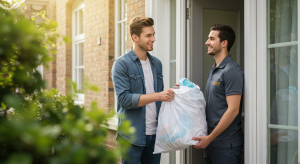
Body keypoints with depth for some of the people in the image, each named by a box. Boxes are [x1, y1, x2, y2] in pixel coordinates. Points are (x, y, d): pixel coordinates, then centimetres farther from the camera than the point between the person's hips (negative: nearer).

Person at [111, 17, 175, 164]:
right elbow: (124, 99, -18)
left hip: (155, 134, 6)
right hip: (133, 135, -6)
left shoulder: (156, 63, 13)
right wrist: (157, 96, -22)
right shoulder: (122, 64, -7)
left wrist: (171, 93, -1)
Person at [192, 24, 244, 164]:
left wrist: (209, 137, -19)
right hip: (210, 142, 9)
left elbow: (233, 110, -20)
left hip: (225, 144, -8)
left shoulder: (232, 71, -14)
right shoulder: (213, 70, 15)